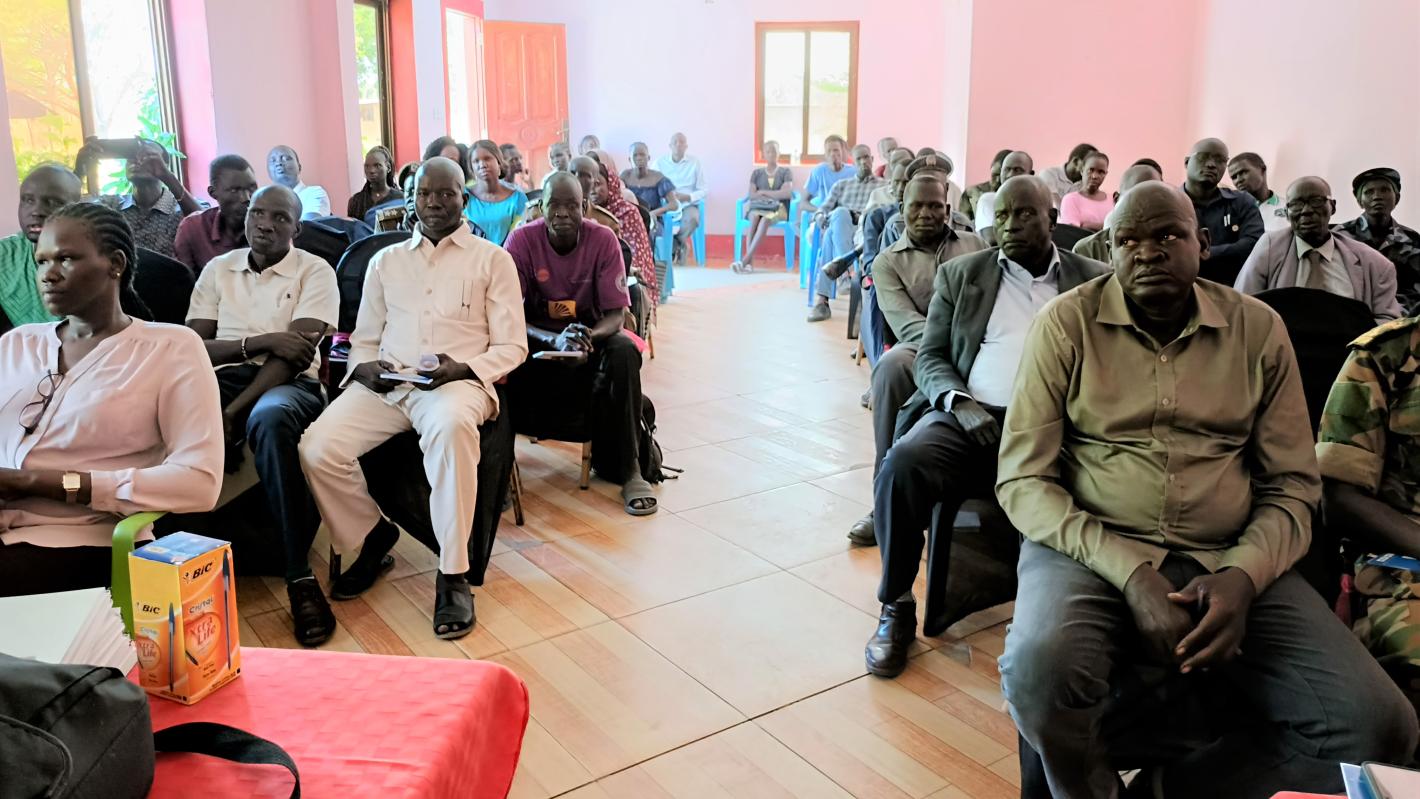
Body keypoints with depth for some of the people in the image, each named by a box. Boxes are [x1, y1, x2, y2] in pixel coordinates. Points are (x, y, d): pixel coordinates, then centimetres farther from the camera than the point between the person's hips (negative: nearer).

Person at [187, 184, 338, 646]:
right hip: (223, 378, 3)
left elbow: (295, 357, -7)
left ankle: (299, 577, -37)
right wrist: (261, 341, -11)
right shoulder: (218, 270, 17)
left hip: (289, 384, -3)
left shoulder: (314, 272, 5)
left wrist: (233, 412, -18)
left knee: (270, 418, -40)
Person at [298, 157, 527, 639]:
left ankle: (453, 576, -30)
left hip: (457, 381, -4)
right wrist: (365, 366, -2)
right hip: (384, 384, 4)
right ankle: (372, 538, 6)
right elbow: (363, 339, 23)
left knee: (451, 426, -41)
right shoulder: (385, 261, 23)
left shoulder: (492, 259, 11)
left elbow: (511, 346, 5)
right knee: (316, 449, -22)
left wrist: (462, 369, -13)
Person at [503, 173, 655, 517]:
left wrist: (589, 336, -38)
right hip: (537, 337, 0)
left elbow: (615, 315, -14)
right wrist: (554, 340, -37)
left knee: (624, 352, -33)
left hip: (591, 332, 1)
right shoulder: (522, 239, -14)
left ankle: (625, 466, -23)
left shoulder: (603, 239, -13)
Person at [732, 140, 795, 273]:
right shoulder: (757, 173, 21)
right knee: (755, 217, -38)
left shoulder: (785, 172, 15)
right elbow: (751, 195, 6)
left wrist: (763, 192, 0)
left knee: (765, 220, -39)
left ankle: (745, 260, -51)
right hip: (758, 207, 2)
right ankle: (749, 262, -50)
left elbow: (787, 193, -1)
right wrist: (774, 196, -7)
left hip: (778, 208, -1)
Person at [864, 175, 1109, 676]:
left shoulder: (1094, 281, 15)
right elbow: (929, 357, 11)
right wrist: (960, 401, -11)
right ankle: (896, 608, -13)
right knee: (902, 463, -31)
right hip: (966, 413, 1)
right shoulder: (960, 274, 16)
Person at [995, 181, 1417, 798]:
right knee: (1042, 672, -35)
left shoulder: (1258, 329, 7)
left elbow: (1292, 486, 8)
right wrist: (1129, 573, -19)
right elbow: (1023, 479, -6)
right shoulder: (1066, 324, -1)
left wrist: (1244, 575, -14)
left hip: (1227, 561, 3)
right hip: (1091, 549, -3)